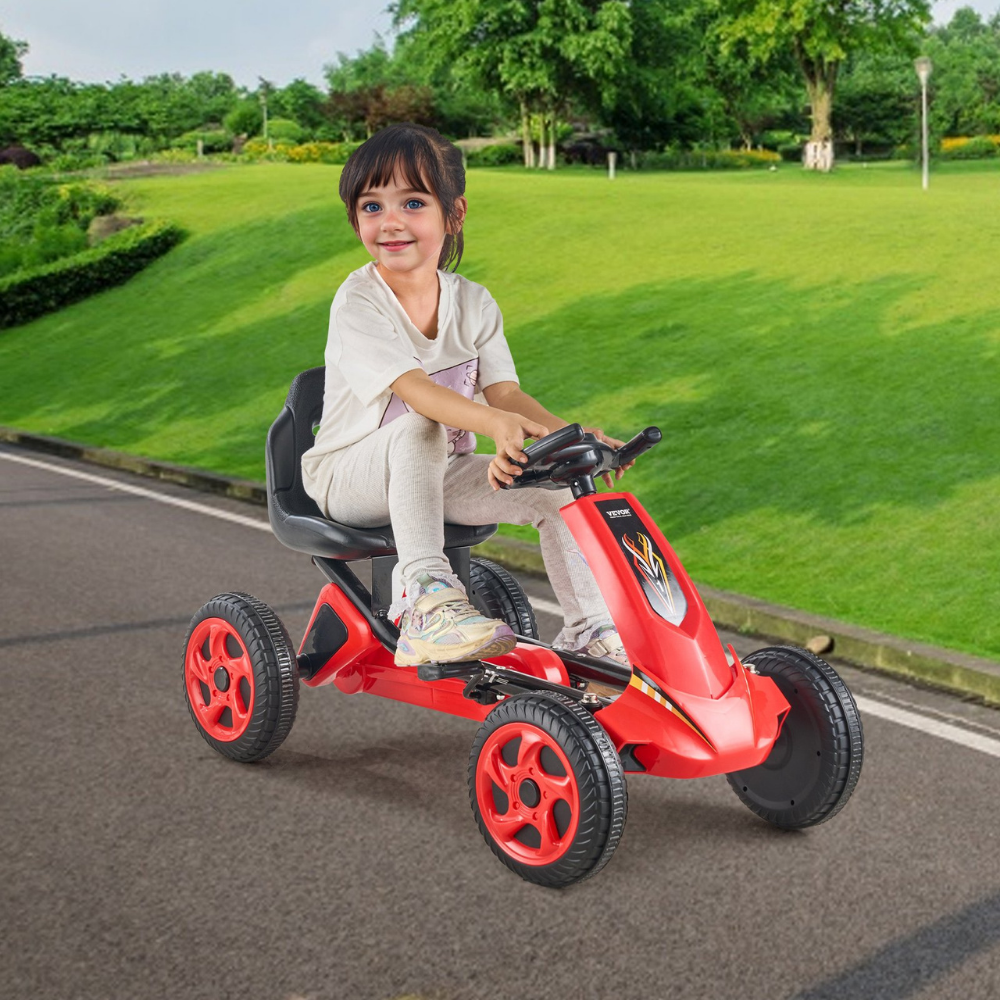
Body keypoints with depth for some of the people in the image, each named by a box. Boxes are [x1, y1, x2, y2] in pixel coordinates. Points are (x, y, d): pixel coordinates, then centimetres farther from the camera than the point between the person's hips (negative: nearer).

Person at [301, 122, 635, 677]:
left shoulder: (474, 303, 1)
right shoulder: (357, 302, -17)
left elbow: (504, 391, -9)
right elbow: (412, 387, -33)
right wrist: (498, 424, -50)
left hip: (441, 476, 5)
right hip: (351, 476, -5)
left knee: (561, 486, -13)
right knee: (420, 429, -37)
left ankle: (589, 631, -2)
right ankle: (427, 597, -43)